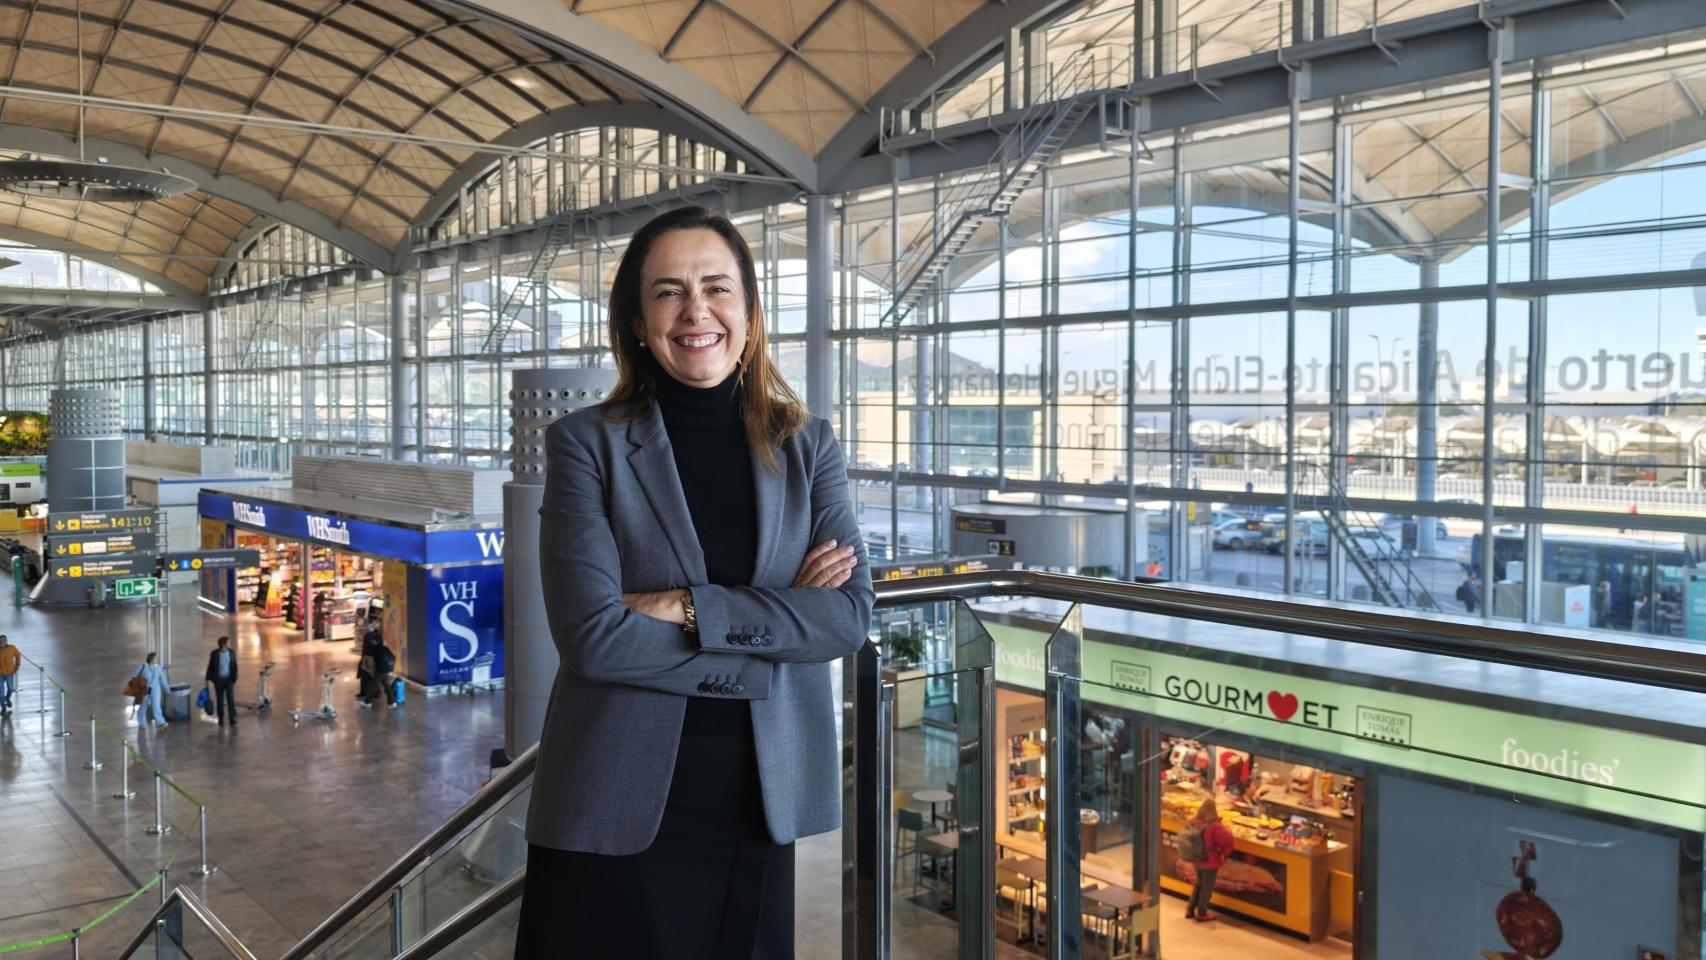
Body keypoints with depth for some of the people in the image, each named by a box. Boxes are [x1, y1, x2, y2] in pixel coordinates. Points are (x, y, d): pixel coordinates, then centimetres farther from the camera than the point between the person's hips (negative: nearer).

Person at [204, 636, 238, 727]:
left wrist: (235, 678, -1)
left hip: (229, 679, 1)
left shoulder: (232, 652, -1)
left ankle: (232, 719, -6)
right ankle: (221, 719, 18)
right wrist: (208, 678, -2)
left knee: (231, 698, -8)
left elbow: (234, 666, 4)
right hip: (218, 679, -1)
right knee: (220, 699, 6)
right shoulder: (215, 653, -8)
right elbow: (210, 666, -1)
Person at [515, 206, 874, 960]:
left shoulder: (808, 446, 3)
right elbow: (592, 635, -15)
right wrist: (776, 620, -13)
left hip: (756, 803, 3)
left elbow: (851, 614, -7)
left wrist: (686, 607, -17)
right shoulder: (586, 443, -5)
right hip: (616, 807, -2)